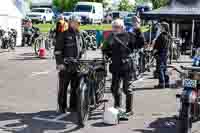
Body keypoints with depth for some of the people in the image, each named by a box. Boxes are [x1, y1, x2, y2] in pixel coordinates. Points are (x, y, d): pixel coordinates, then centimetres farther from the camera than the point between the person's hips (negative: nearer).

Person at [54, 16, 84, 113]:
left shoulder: (78, 35, 16)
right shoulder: (63, 35, -5)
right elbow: (58, 50, -10)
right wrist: (60, 63, -16)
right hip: (65, 65, -6)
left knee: (75, 87, 9)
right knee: (63, 87, 1)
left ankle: (73, 106, 19)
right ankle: (62, 107, 10)